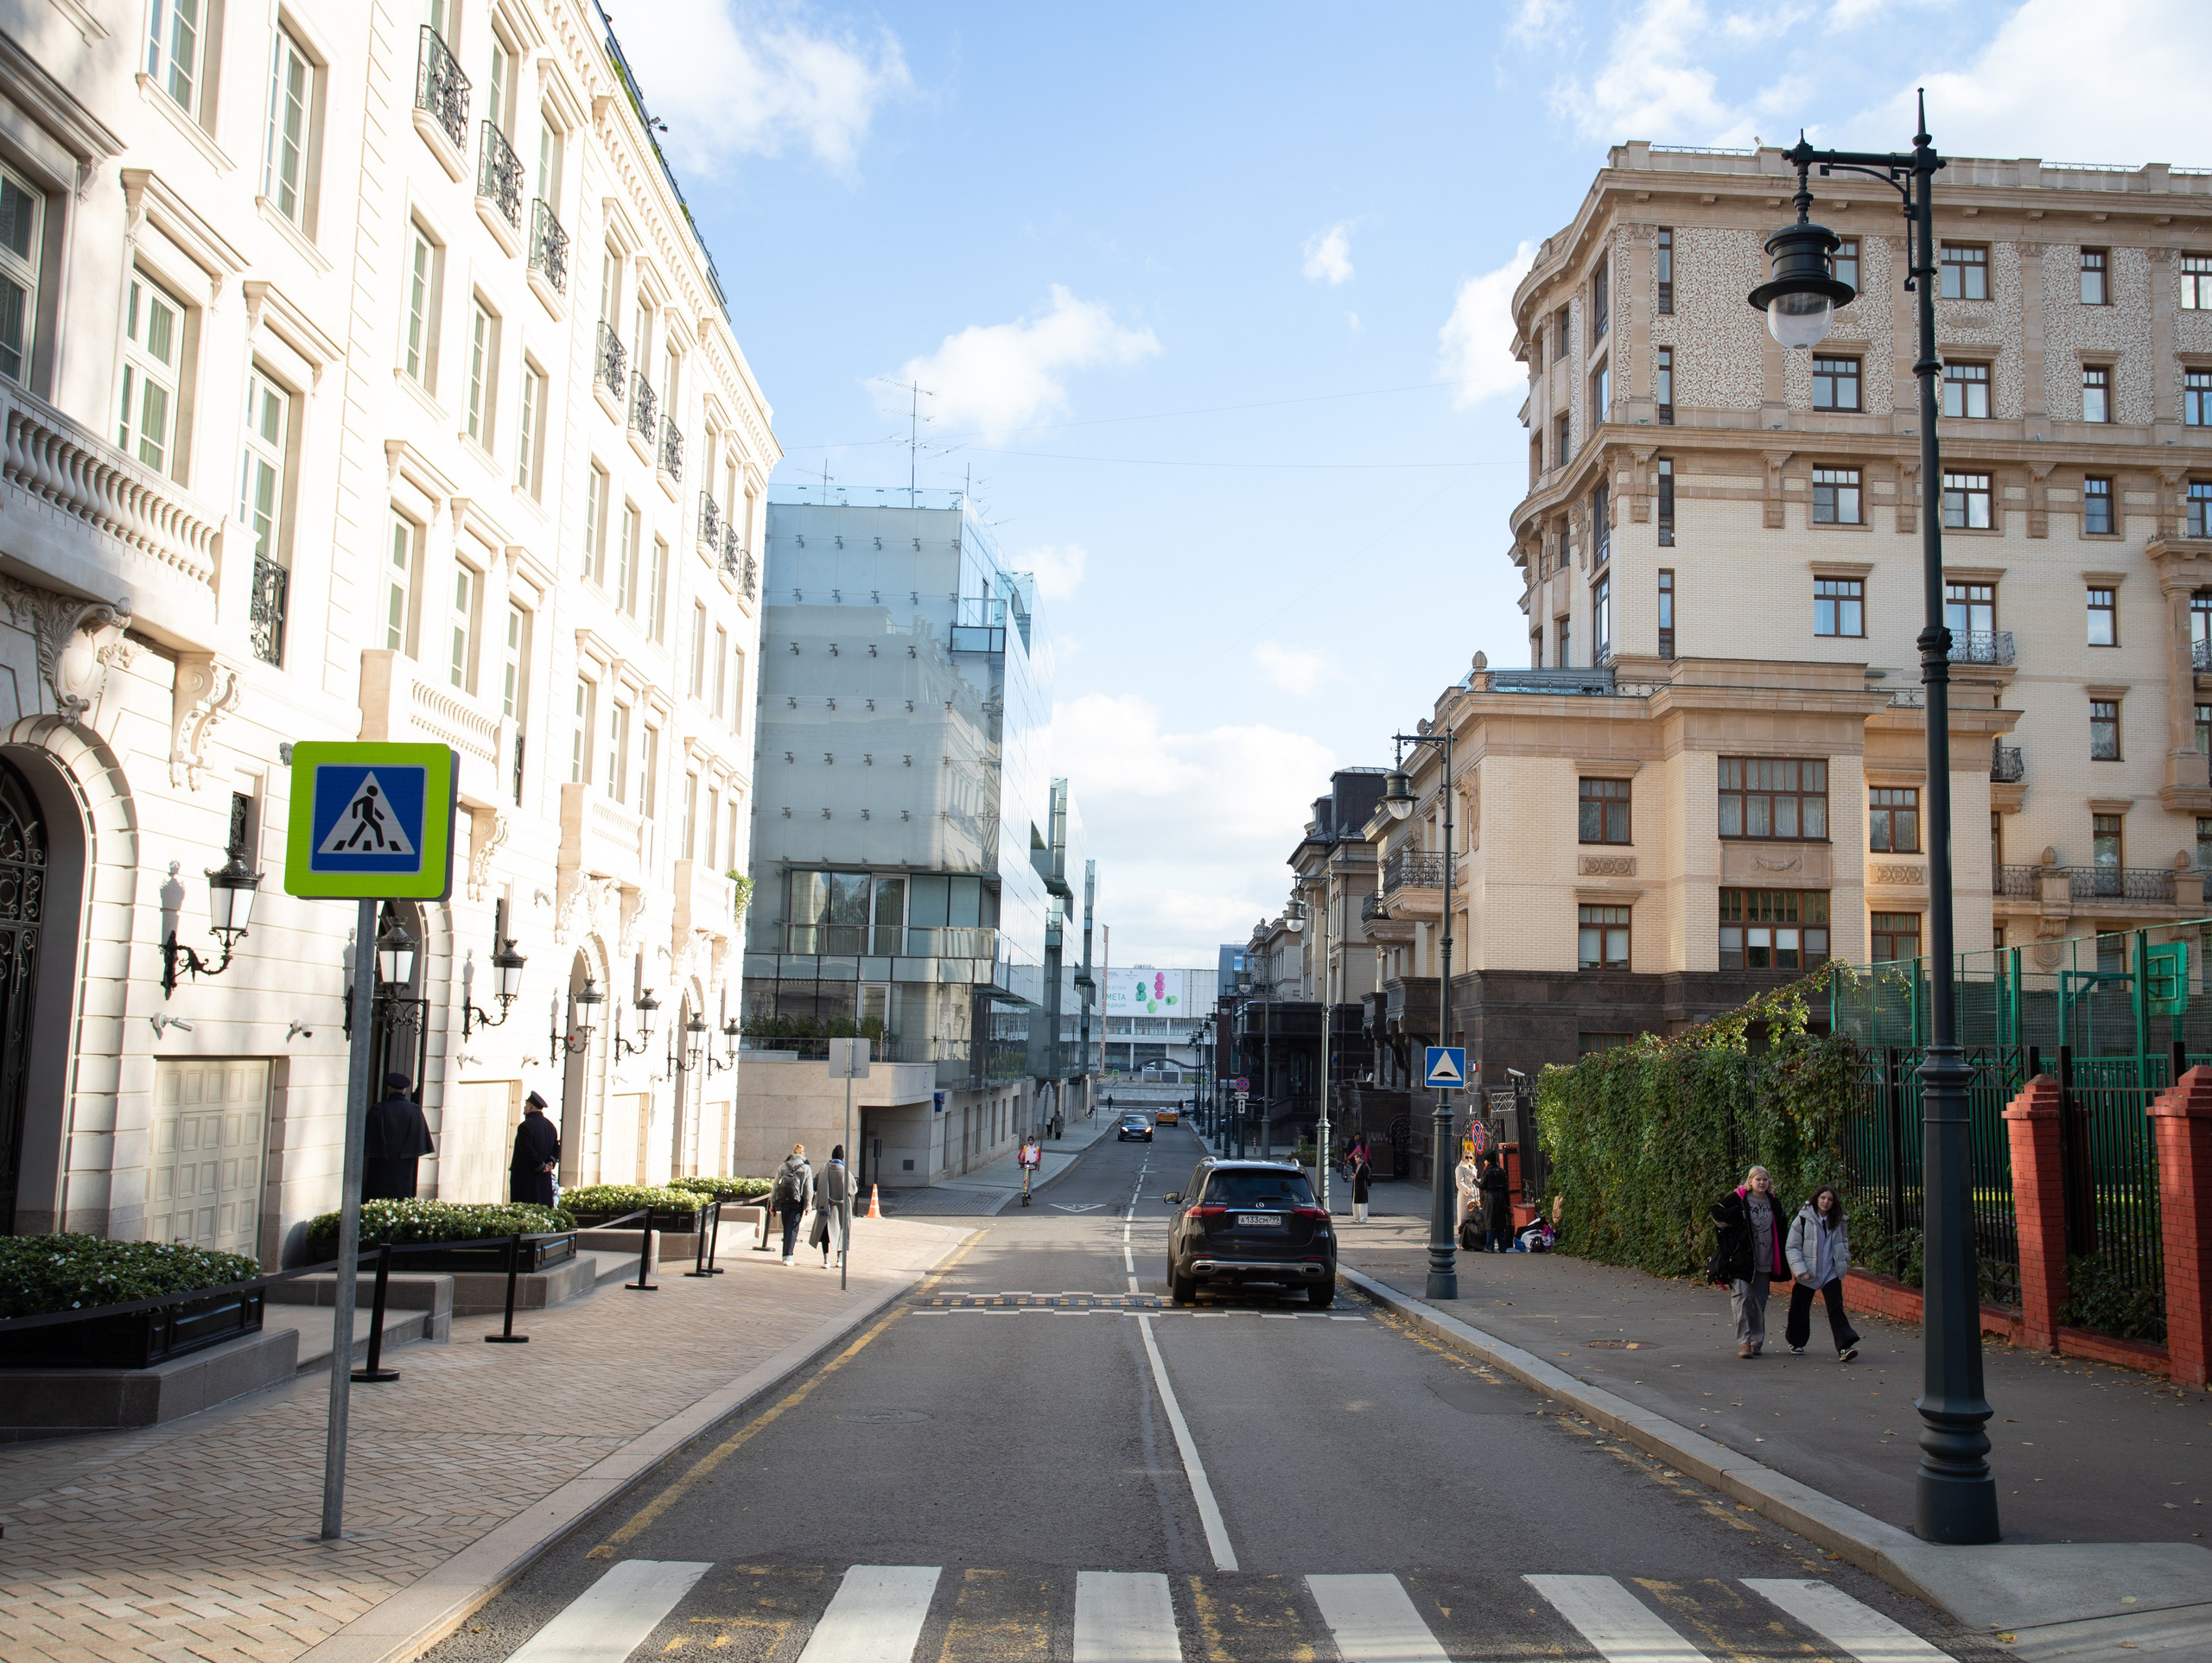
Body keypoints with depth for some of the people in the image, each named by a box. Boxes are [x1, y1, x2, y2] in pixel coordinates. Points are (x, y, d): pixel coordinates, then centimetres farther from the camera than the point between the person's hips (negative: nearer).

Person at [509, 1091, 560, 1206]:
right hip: (545, 1179, 7)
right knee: (543, 1209, 8)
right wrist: (551, 1163, -3)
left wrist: (541, 1166, -10)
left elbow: (528, 1151, -17)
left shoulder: (525, 1126, -13)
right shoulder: (551, 1126, 13)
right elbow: (556, 1148, 11)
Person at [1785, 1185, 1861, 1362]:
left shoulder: (1839, 1222, 6)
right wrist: (1799, 1268, -16)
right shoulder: (1802, 1219, -6)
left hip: (1831, 1273, 2)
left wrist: (1845, 1259, 7)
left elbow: (1844, 1242, 24)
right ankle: (1796, 1342, 28)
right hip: (1806, 1274, -2)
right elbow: (1792, 1247, -6)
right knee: (1800, 1309, 8)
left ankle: (1845, 1347, -19)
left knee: (1836, 1308, -11)